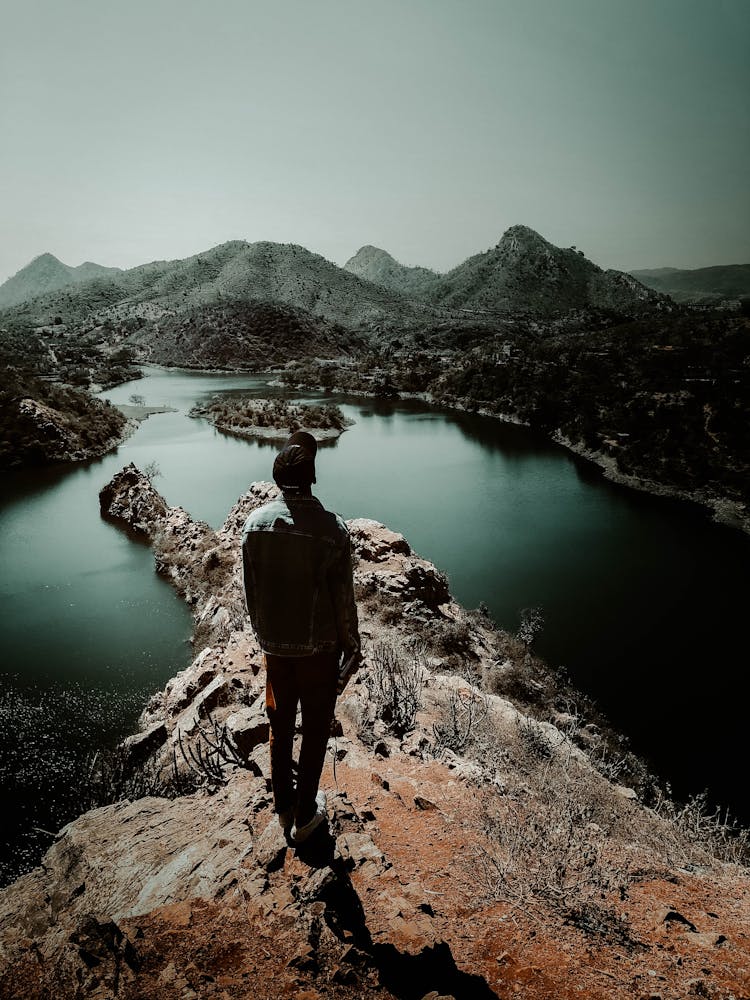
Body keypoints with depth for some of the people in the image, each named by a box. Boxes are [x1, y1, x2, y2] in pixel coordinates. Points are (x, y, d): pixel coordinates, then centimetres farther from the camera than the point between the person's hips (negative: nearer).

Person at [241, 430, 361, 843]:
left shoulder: (254, 522, -11)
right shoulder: (331, 529, -21)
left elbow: (250, 590, -1)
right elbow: (343, 598, -14)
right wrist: (352, 646, 2)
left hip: (274, 645, 4)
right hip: (319, 647, -3)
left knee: (280, 727, 21)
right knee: (315, 731, 15)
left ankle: (283, 808, 39)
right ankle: (304, 816, 31)